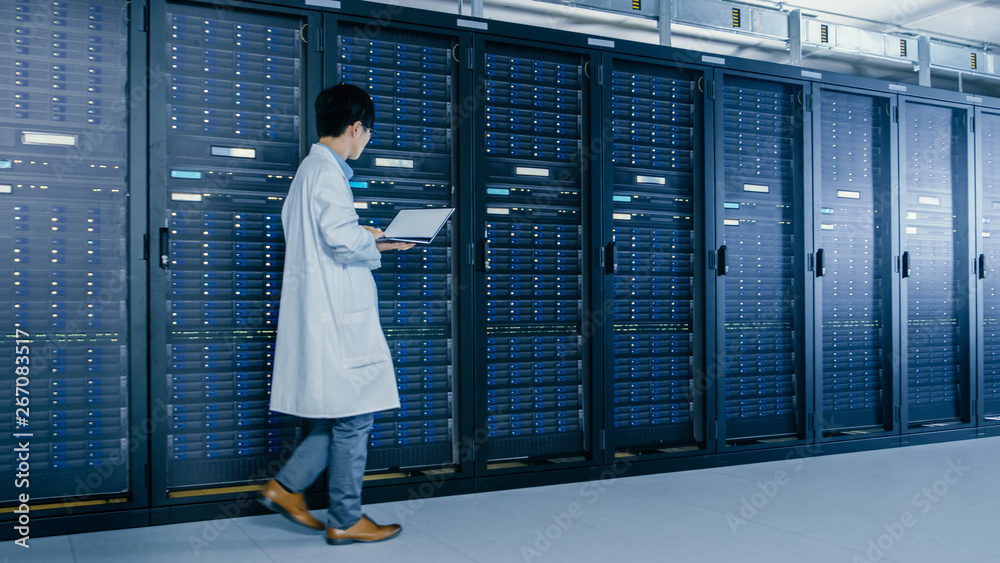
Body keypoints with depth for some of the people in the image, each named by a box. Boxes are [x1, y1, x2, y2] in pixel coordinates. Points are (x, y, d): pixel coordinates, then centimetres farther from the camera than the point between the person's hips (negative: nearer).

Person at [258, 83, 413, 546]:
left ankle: (286, 487, 20)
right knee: (353, 416, 0)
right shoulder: (327, 171, -13)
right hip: (336, 316, -10)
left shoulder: (310, 168, 18)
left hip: (326, 314, 10)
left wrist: (363, 237, 17)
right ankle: (346, 521, 12)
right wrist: (380, 245, -4)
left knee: (342, 415, 16)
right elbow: (343, 240, -22)